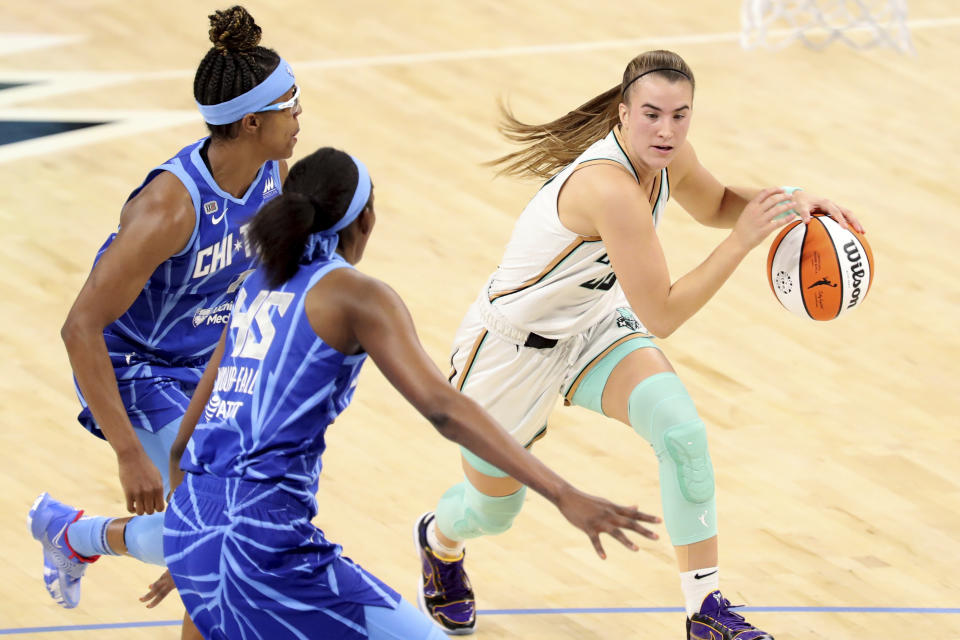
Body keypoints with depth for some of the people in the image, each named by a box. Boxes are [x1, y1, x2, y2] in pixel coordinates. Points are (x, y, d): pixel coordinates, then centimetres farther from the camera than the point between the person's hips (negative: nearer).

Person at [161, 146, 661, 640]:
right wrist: (562, 495, -22)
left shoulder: (257, 287, 17)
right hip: (262, 540, -8)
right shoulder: (357, 296, -5)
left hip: (185, 534, 9)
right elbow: (443, 408, -17)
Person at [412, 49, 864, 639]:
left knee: (681, 430, -22)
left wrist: (786, 201, -9)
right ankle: (439, 538, 55)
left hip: (594, 325, 6)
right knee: (492, 512, 15)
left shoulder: (667, 157, -15)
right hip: (512, 343, -6)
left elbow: (715, 204, 10)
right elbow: (662, 315, -37)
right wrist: (743, 240, -39)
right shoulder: (610, 189, -39)